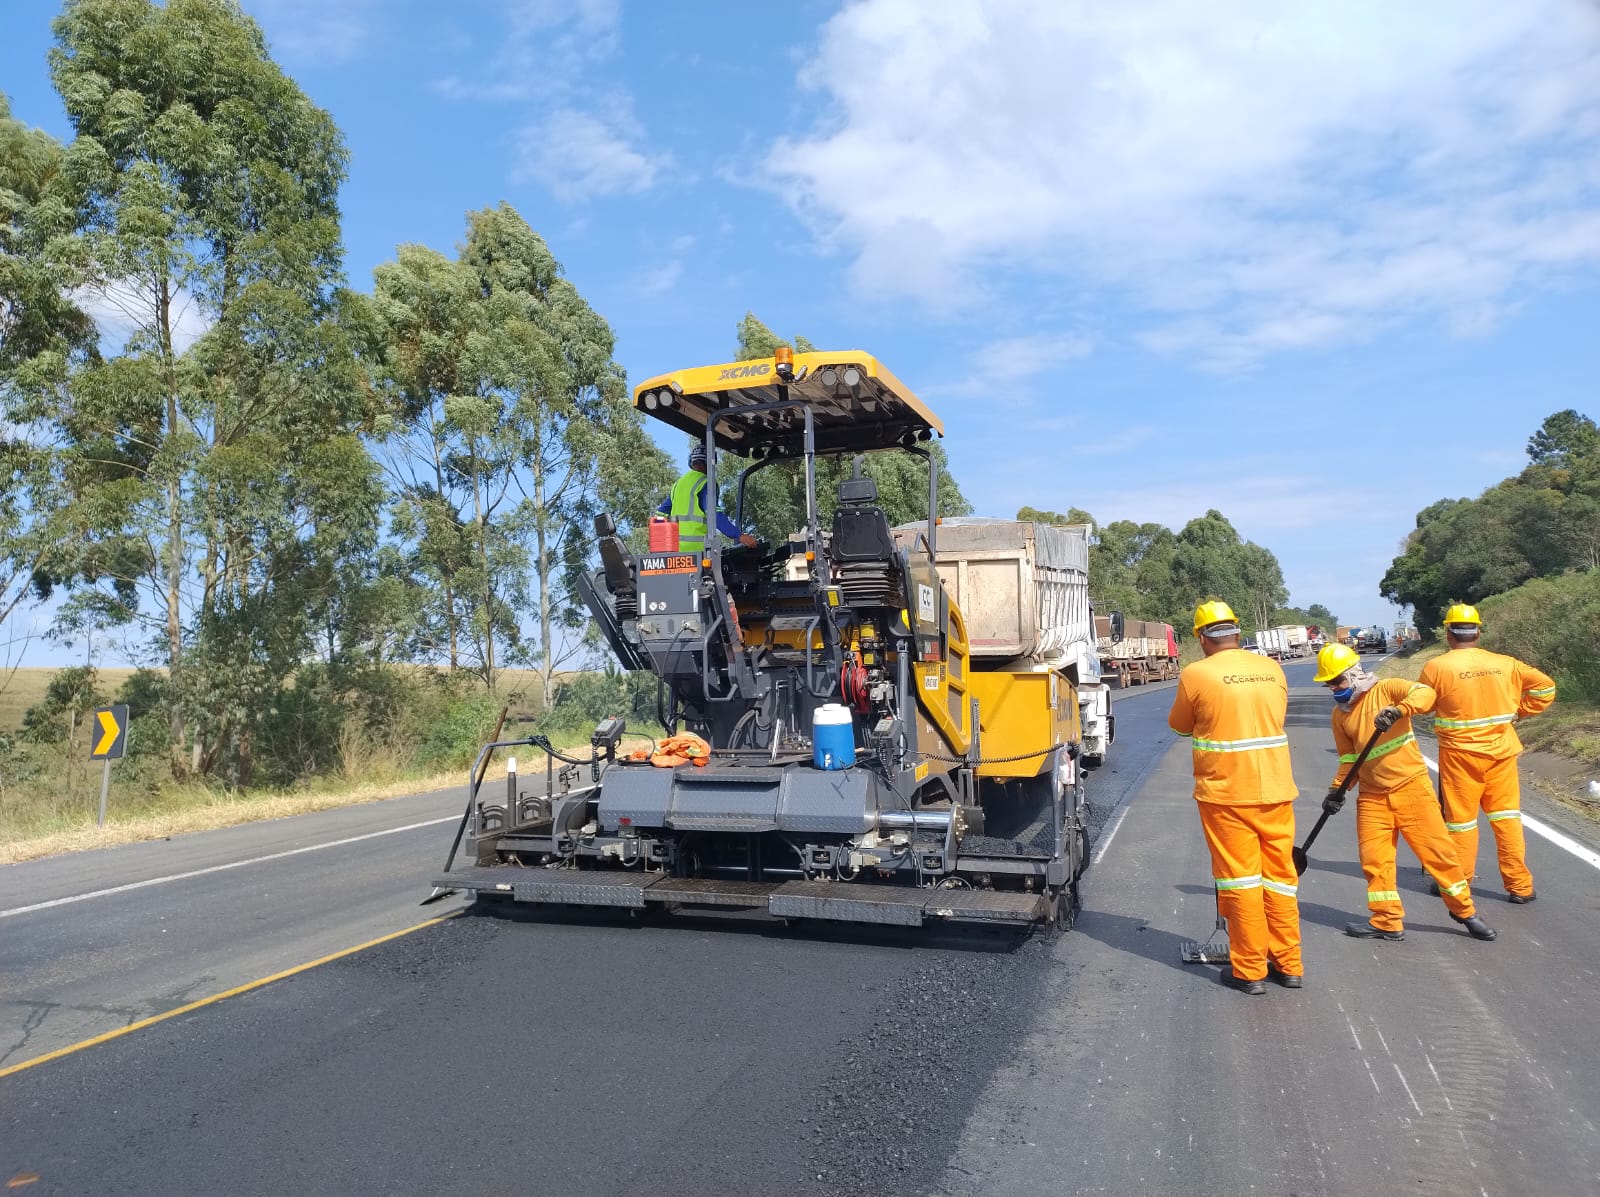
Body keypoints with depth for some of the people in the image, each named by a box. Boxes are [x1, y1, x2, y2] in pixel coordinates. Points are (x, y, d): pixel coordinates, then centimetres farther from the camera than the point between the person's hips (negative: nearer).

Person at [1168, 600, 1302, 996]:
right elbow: (1273, 719, 17)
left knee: (1240, 878, 3)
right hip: (1275, 791, 5)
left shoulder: (1196, 675, -9)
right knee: (1280, 876, 14)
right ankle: (1288, 965, 23)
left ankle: (1249, 970, 9)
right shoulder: (1273, 669, 5)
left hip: (1226, 793, -4)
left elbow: (1180, 725, 5)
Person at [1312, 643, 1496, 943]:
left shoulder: (1387, 689, -7)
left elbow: (1425, 693, -26)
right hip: (1372, 796, 5)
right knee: (1373, 859, 3)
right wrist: (1337, 789, 3)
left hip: (1411, 786, -5)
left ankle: (1464, 910, 22)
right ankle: (1386, 922, 16)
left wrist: (1399, 710, -42)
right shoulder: (1340, 713, 8)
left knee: (1438, 850, 2)